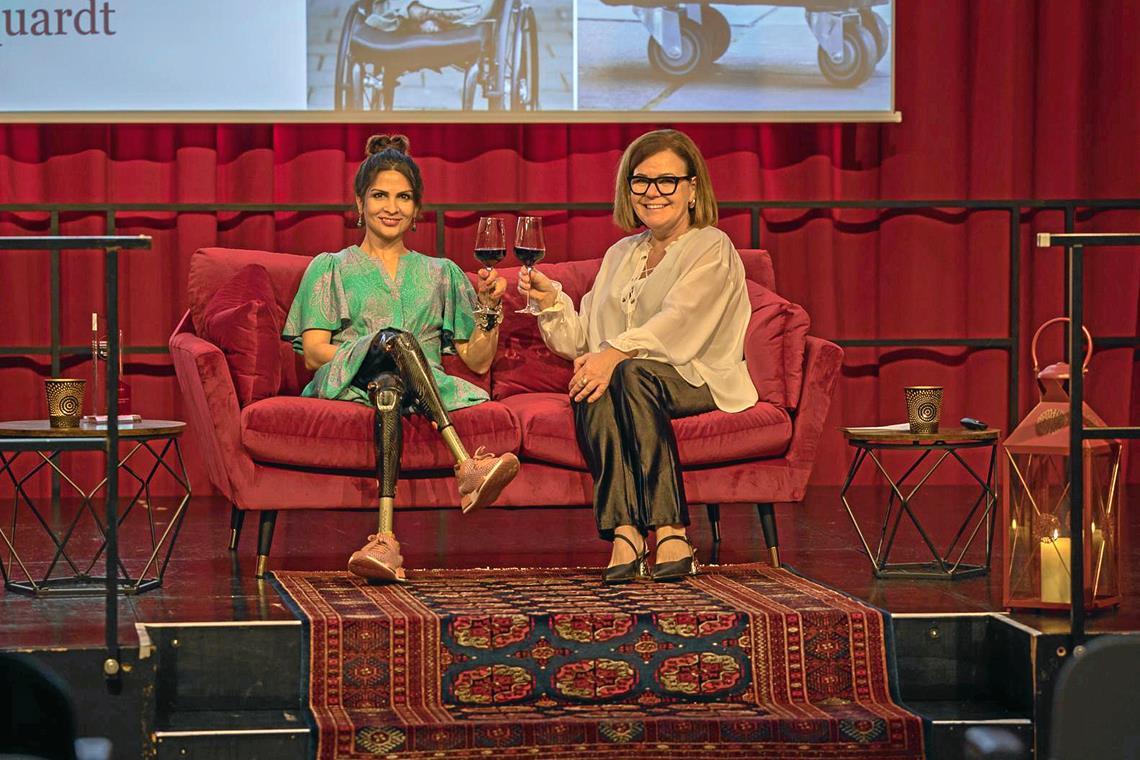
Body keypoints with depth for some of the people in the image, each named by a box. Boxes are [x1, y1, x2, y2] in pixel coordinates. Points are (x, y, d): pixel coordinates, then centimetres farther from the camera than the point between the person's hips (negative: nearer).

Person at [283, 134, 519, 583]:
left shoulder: (441, 274, 29)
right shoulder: (331, 269, 23)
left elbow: (478, 360, 21)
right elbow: (313, 352, 7)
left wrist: (491, 308, 3)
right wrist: (378, 352, -10)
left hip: (427, 386, 1)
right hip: (346, 380, -1)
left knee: (389, 390, -41)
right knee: (396, 337, -38)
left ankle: (384, 537, -63)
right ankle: (466, 468, -57)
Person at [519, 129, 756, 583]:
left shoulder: (711, 249, 3)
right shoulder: (620, 255, 23)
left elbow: (678, 323, -15)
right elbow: (587, 339, 18)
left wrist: (616, 355, -27)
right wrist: (551, 300, 1)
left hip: (698, 380, -5)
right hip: (624, 378, 5)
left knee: (632, 373, -37)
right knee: (592, 393, -31)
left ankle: (669, 529, -43)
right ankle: (625, 530, -44)